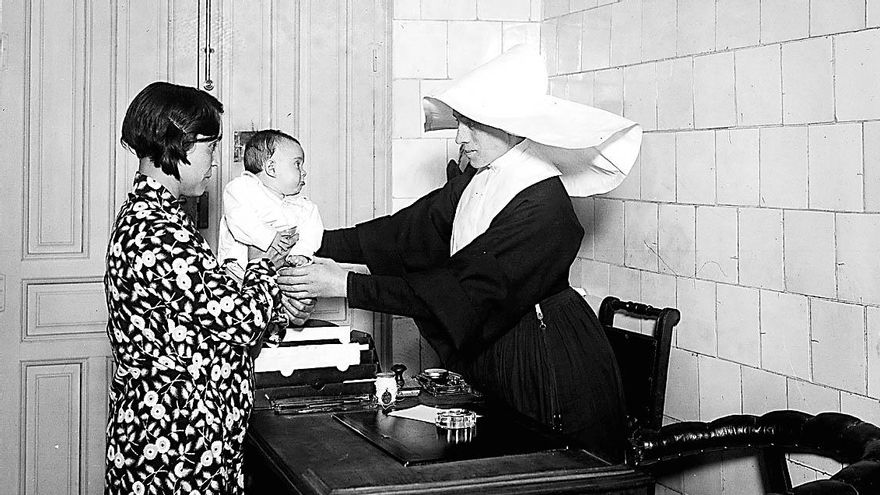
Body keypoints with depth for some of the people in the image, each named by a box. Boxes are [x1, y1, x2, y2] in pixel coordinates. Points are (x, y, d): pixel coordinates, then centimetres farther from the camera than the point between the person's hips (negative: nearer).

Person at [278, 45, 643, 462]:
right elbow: (413, 229, 4)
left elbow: (465, 292, -29)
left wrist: (347, 285, -28)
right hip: (492, 355, 8)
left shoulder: (542, 207, -26)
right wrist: (323, 245, -8)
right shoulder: (477, 179, -1)